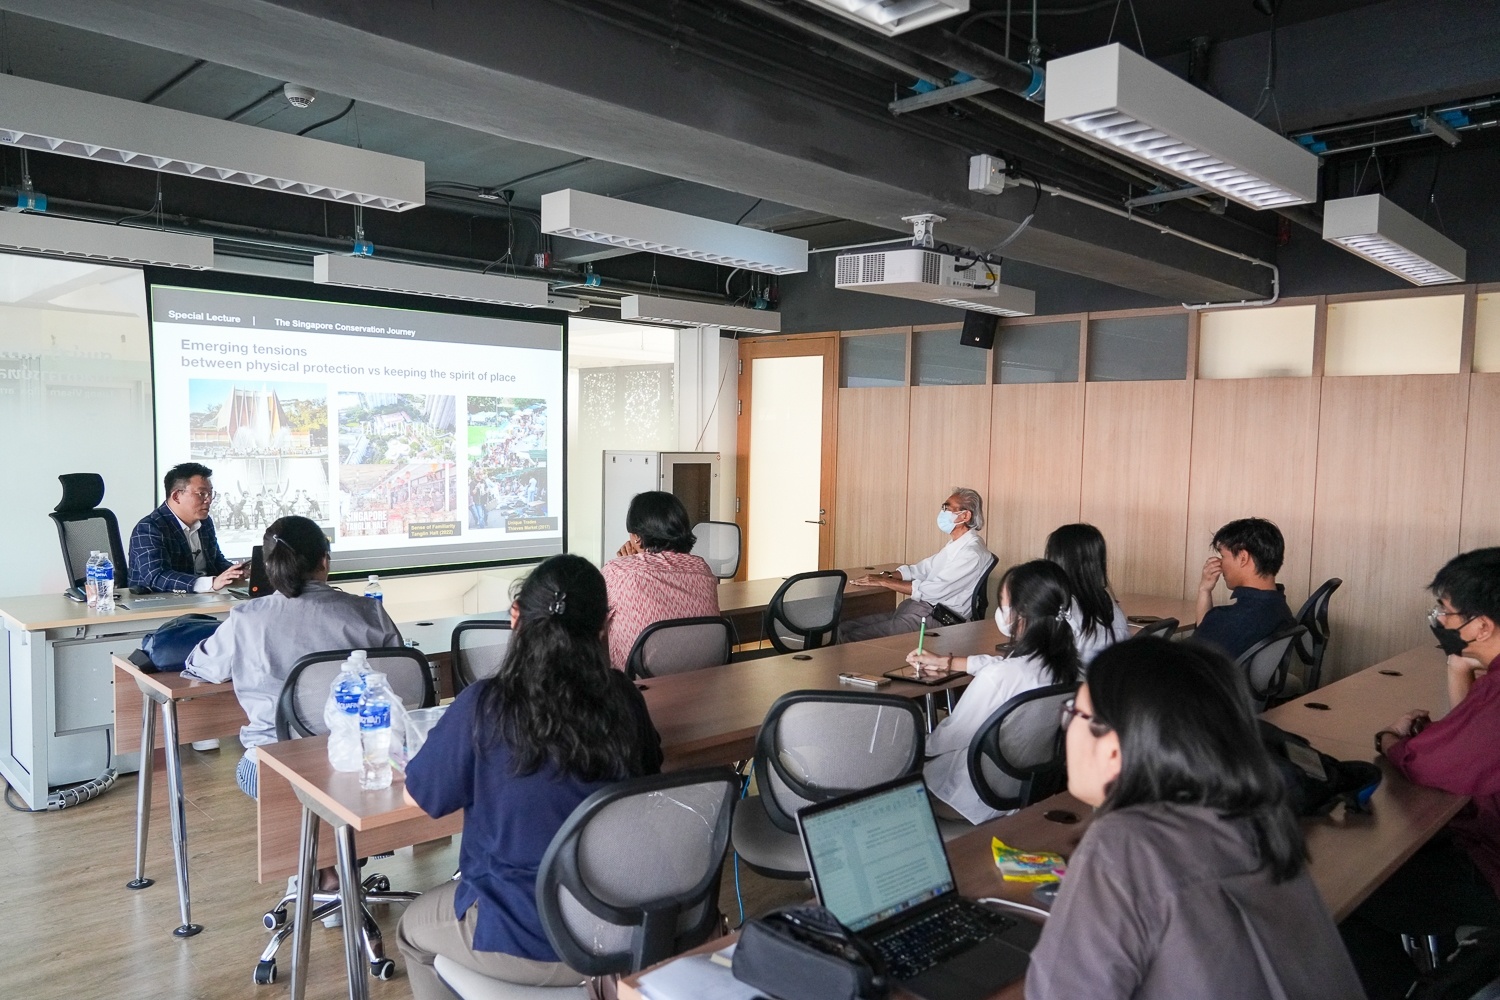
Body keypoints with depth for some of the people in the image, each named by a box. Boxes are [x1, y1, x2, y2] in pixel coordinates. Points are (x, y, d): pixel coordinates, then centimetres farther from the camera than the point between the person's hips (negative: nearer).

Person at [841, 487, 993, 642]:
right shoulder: (954, 545, 17)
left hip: (936, 619, -10)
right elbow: (920, 570, 18)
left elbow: (933, 591, -20)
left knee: (851, 640, -19)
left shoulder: (972, 553, -15)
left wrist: (884, 582, -14)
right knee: (843, 629, -2)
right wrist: (887, 575, -1)